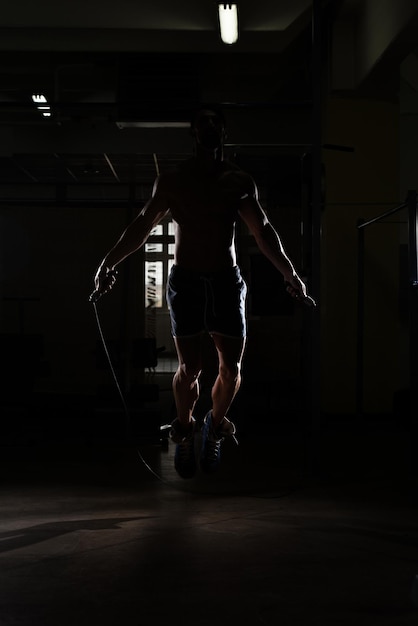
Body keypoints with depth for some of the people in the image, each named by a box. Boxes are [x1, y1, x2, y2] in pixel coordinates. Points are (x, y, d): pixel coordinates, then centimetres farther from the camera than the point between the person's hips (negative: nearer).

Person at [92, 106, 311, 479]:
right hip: (186, 281, -1)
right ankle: (185, 432, 16)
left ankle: (215, 426, 22)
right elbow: (143, 225, 5)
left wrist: (289, 273, -4)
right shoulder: (172, 180, 6)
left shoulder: (240, 182, 8)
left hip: (227, 282, 2)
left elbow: (263, 231, 7)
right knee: (190, 367, -8)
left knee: (232, 367, -3)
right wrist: (109, 262, -6)